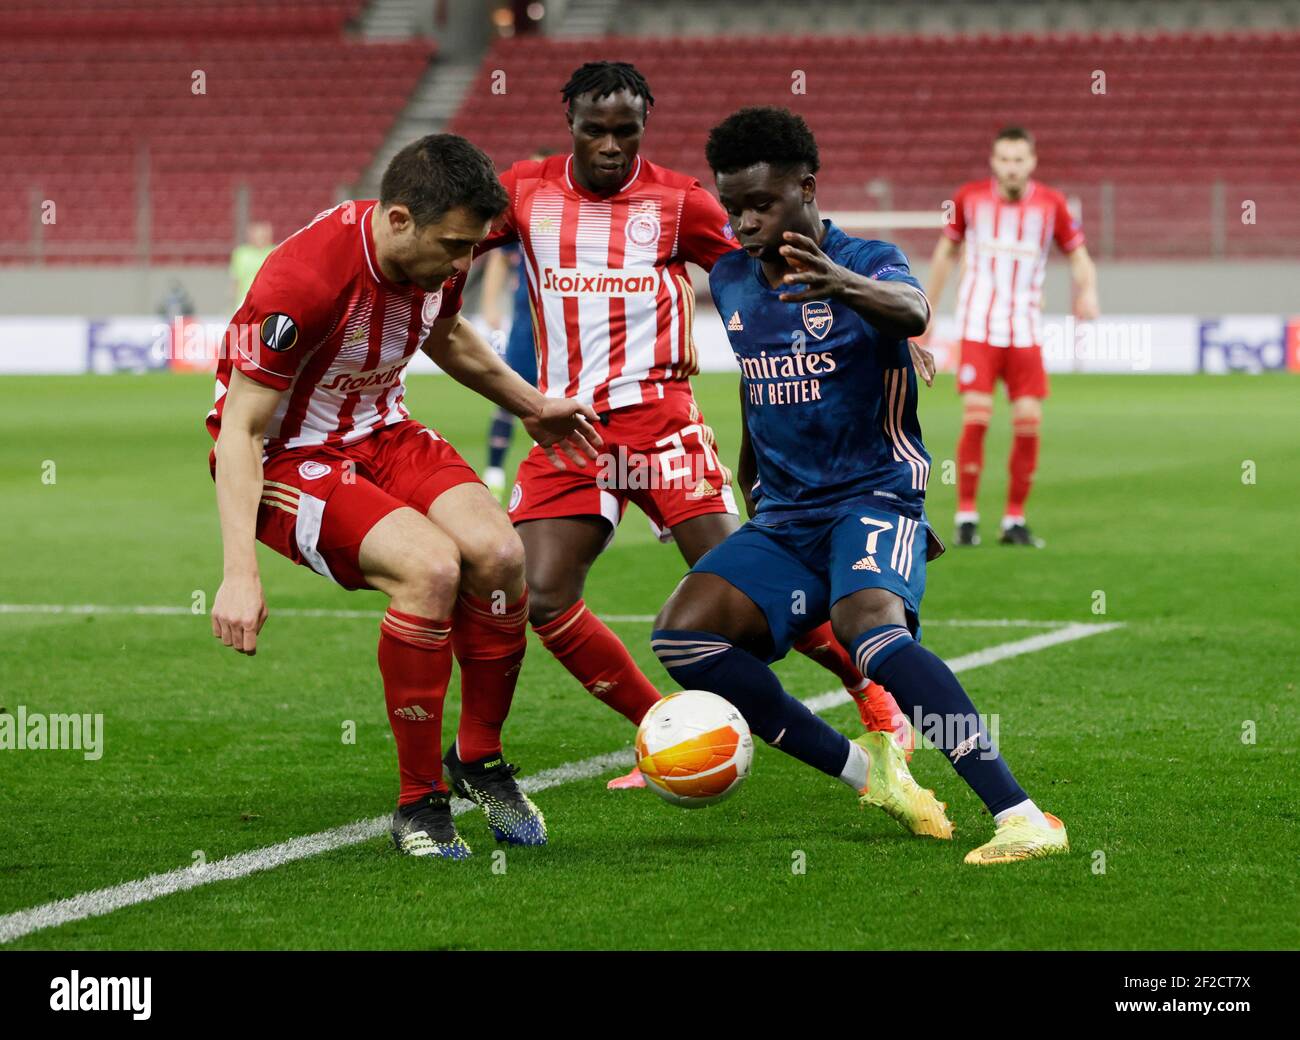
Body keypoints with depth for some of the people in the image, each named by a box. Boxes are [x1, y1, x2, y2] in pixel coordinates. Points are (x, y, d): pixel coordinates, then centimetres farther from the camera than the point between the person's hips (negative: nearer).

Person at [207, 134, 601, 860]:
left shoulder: (438, 254, -8)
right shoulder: (304, 282, -30)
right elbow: (241, 430, -25)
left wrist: (533, 408, 27)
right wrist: (241, 573, -31)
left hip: (381, 432, 7)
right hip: (286, 456, -7)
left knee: (500, 553, -18)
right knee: (430, 566, -30)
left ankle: (480, 759, 6)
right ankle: (420, 804, -14)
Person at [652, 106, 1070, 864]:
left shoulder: (870, 262, -10)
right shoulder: (731, 283, 9)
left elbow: (910, 311, -35)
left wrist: (842, 285, -56)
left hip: (876, 496, -7)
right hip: (785, 517, 7)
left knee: (869, 624, -35)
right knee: (684, 633, -16)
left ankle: (1022, 817, -42)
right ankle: (864, 770, -6)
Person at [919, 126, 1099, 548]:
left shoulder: (1051, 204, -2)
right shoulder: (969, 197, -1)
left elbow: (1079, 257, 3)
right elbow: (946, 250, 13)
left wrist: (1087, 292, -18)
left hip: (1026, 330, 1)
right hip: (978, 327, -1)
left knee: (1028, 420, -7)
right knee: (975, 417, -13)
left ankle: (1014, 521, 6)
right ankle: (966, 517, -2)